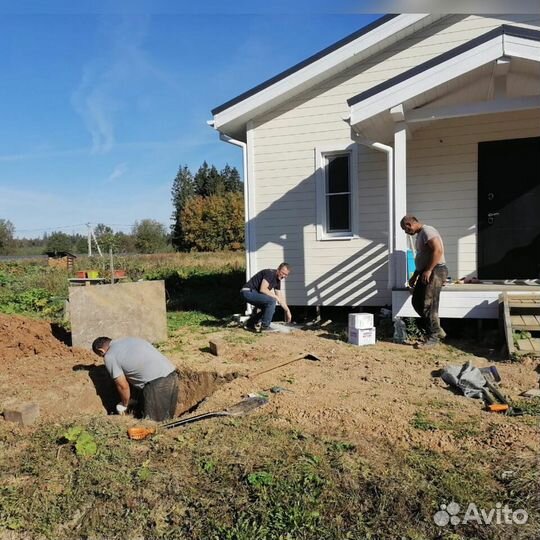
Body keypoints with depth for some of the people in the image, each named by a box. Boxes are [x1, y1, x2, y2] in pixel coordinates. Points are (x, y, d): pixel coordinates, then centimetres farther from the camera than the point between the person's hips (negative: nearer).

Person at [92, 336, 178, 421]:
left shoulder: (109, 357, 1)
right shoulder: (130, 340, 24)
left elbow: (123, 386, 2)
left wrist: (124, 405, 21)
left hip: (156, 383, -8)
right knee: (166, 419, 17)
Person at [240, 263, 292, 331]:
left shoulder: (278, 280, 12)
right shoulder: (270, 273, -16)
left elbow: (280, 297, 18)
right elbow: (262, 289, -25)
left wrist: (287, 311, 17)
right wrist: (274, 296, -15)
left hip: (254, 293, 10)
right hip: (248, 292, -10)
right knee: (271, 301, -21)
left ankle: (250, 324, 23)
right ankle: (265, 326, -9)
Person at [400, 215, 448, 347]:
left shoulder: (427, 231, -11)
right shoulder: (420, 235, 21)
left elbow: (438, 250, -24)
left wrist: (428, 270, -24)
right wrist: (415, 276, 24)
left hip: (435, 272, -11)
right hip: (425, 273, 11)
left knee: (428, 306, -9)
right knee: (417, 302, 10)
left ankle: (433, 337, 1)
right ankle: (437, 330, 18)